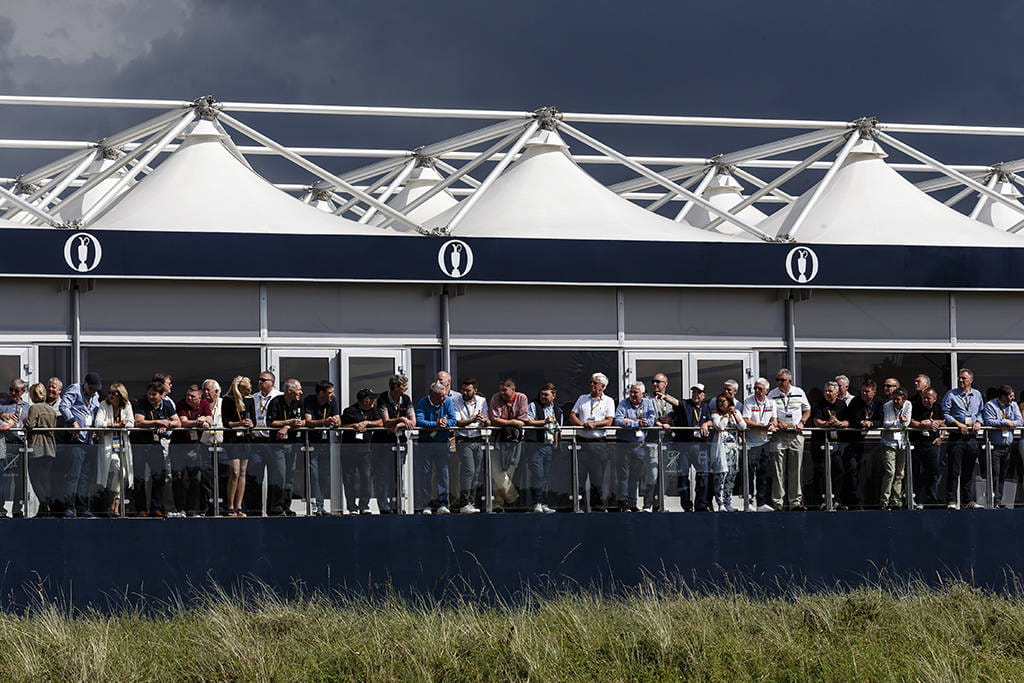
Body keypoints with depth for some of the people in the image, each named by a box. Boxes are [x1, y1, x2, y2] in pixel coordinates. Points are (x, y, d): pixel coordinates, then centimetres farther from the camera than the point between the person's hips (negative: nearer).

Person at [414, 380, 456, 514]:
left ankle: (442, 504, 4)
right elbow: (419, 421, -19)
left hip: (442, 443, 2)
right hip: (425, 442, -2)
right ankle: (426, 504, 4)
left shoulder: (447, 401, 3)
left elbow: (453, 420, -1)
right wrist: (435, 424, -26)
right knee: (424, 474, 0)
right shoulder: (423, 403, -7)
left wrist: (444, 423, -20)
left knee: (443, 473, 0)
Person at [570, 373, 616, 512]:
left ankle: (598, 506, 6)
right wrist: (582, 424, -10)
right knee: (579, 476, -1)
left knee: (598, 477, 0)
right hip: (581, 442, 2)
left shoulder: (608, 401, 8)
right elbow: (572, 416, 8)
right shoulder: (582, 399, 16)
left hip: (598, 442, -2)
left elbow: (609, 421, -3)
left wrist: (594, 424, -16)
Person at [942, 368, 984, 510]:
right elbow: (945, 413, -3)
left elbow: (980, 412, 20)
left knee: (969, 471, 7)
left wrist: (978, 422, 0)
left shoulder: (977, 395, 14)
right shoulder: (951, 395, 1)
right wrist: (958, 424, -13)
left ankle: (968, 501, 10)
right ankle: (951, 501, -7)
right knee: (954, 470, -8)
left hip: (972, 437, 4)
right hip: (957, 437, -4)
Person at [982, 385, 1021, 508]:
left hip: (1008, 446, 5)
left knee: (1003, 474, 8)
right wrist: (1005, 422, -13)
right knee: (995, 473, -12)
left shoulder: (1014, 405, 11)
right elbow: (989, 422, -18)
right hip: (994, 446, -5)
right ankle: (995, 500, -13)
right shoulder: (990, 405, -5)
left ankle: (999, 500, 12)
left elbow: (1019, 421, 3)